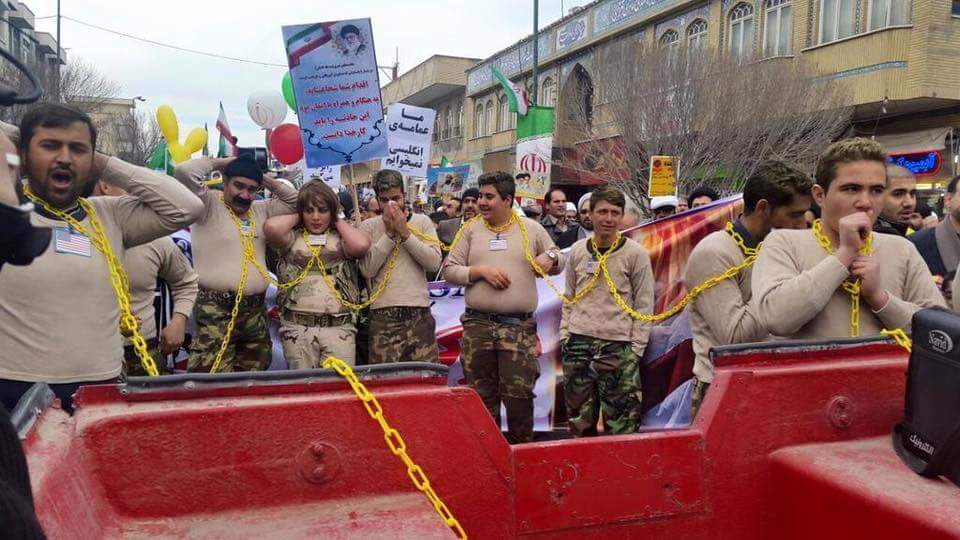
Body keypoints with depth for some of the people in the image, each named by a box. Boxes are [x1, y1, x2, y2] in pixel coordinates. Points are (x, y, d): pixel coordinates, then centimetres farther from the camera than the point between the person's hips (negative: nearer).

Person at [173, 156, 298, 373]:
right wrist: (219, 163, -2)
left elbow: (295, 201, 22)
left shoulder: (261, 210, 15)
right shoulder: (208, 204, -3)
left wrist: (268, 181, 11)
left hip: (255, 310, 7)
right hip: (215, 310, -6)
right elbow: (184, 171, -16)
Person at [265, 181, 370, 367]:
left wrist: (338, 221, 7)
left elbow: (361, 245, -10)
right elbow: (271, 227, -9)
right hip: (297, 327, 0)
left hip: (340, 328, 0)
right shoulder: (293, 237, 12)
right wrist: (298, 218, 9)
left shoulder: (341, 238, 12)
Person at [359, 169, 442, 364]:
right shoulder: (368, 227, 7)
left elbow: (434, 262, -4)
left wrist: (405, 233, -7)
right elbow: (367, 269, -7)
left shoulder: (422, 222, 9)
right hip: (383, 317, -1)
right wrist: (389, 233, -6)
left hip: (419, 314, 1)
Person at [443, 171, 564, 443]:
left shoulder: (532, 229, 9)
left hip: (518, 328, -1)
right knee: (482, 395, 8)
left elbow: (559, 263, 16)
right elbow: (449, 269, 6)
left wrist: (550, 258, -7)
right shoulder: (471, 230, 10)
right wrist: (481, 271, -8)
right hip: (477, 326, 2)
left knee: (519, 395, -3)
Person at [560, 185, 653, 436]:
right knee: (579, 418, 12)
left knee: (622, 424, -2)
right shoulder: (577, 251, 9)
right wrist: (565, 334, 9)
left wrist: (636, 348, -5)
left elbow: (644, 305, -1)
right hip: (578, 342, 4)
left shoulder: (635, 253, -1)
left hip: (618, 345, -3)